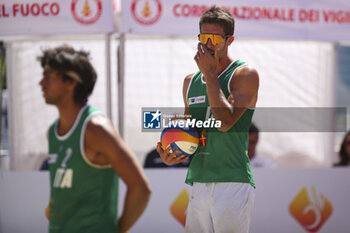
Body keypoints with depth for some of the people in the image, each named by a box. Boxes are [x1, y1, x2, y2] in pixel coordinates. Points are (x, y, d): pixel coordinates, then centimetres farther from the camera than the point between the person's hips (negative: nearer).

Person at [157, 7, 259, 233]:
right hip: (199, 186, 6)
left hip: (233, 186, -6)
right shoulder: (190, 82, 18)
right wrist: (169, 155, 7)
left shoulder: (245, 75, -3)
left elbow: (225, 122, -18)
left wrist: (210, 74, -11)